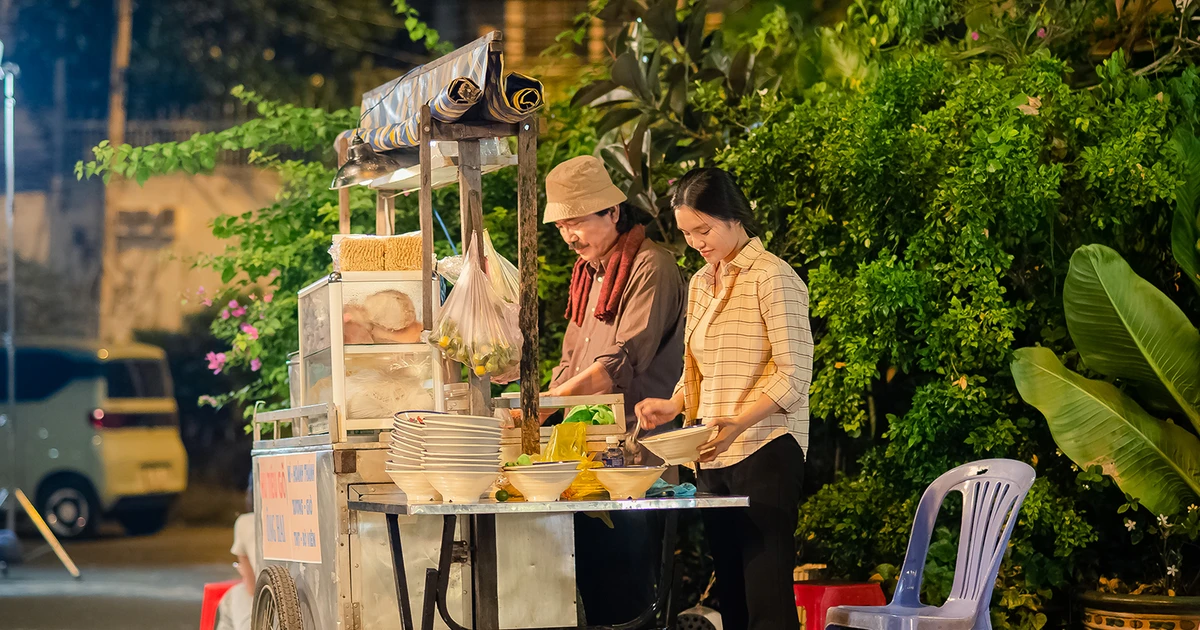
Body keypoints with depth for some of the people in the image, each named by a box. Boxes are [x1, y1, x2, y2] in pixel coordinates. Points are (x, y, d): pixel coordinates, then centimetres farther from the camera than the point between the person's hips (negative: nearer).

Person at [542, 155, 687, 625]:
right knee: (590, 583, 6)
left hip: (638, 458, -8)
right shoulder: (588, 273, 19)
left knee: (622, 593, -9)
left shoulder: (650, 267, -10)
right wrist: (535, 414, 5)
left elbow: (624, 362, -19)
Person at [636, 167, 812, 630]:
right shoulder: (700, 284, 17)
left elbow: (793, 375, -12)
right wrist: (675, 405, 4)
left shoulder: (773, 278, -7)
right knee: (730, 592, 6)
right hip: (713, 457, 8)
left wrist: (738, 422, -23)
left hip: (764, 450, -7)